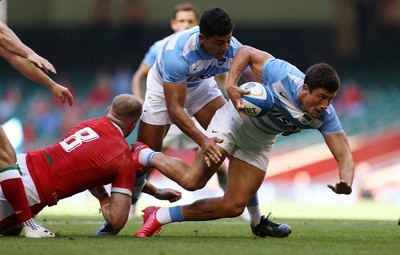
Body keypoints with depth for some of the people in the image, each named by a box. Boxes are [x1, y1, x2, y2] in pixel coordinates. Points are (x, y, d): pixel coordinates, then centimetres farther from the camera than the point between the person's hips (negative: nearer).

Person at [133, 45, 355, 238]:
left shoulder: (326, 116, -25)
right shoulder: (283, 75, -34)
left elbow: (344, 155, -28)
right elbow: (246, 52, -20)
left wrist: (346, 183, -49)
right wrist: (230, 85, -34)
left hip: (259, 144, 5)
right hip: (235, 119, -5)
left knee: (234, 207, -3)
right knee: (193, 179, -22)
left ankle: (161, 216, 11)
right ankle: (145, 156, 7)